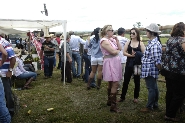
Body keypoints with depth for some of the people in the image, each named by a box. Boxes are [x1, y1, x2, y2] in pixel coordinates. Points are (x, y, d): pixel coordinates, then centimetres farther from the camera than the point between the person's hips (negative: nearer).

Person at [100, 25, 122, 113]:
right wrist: (118, 51, 1)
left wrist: (117, 40, 2)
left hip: (115, 62, 9)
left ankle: (109, 101, 32)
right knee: (115, 84, -11)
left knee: (111, 83, 18)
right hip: (110, 62, -9)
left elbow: (120, 48, 13)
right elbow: (113, 52, -19)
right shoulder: (104, 41, -13)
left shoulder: (111, 39, 14)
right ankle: (113, 106, -5)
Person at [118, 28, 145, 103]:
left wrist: (137, 54, -21)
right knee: (126, 80, 6)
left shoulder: (141, 43, 0)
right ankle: (122, 96, 18)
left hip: (137, 65, -1)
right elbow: (124, 52, -3)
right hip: (129, 64, 1)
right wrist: (131, 55, -18)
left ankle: (136, 97, 25)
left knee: (137, 81, 10)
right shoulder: (128, 43, 4)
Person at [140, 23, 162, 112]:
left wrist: (160, 69, -13)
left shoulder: (154, 44, -22)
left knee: (151, 88, 2)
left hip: (150, 70, -10)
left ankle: (149, 106, 15)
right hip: (150, 70, 10)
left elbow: (157, 60, -22)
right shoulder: (152, 42, 9)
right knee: (154, 87, 18)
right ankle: (155, 104, 32)